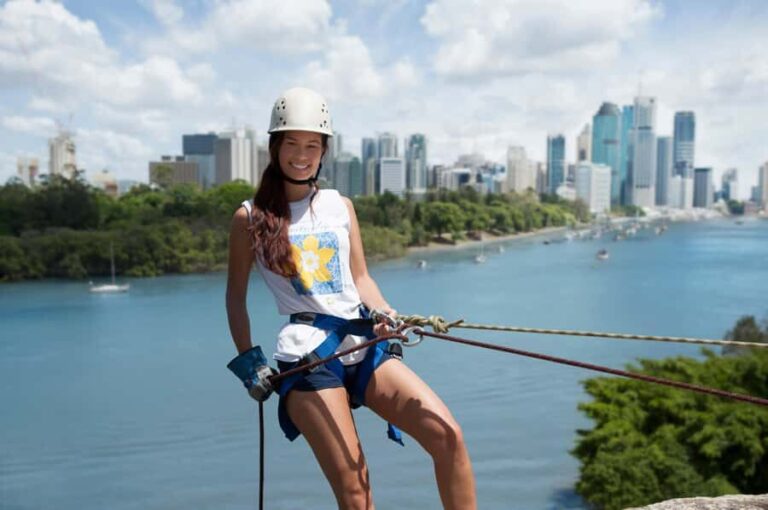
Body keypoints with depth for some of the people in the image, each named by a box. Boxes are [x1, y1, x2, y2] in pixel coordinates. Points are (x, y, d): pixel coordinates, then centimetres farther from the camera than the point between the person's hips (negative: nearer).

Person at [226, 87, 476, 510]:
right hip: (308, 355, -4)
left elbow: (360, 277, 13)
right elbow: (235, 295, 11)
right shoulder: (250, 217, 4)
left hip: (363, 344, 4)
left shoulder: (340, 206, 13)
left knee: (448, 436, -11)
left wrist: (384, 313, -6)